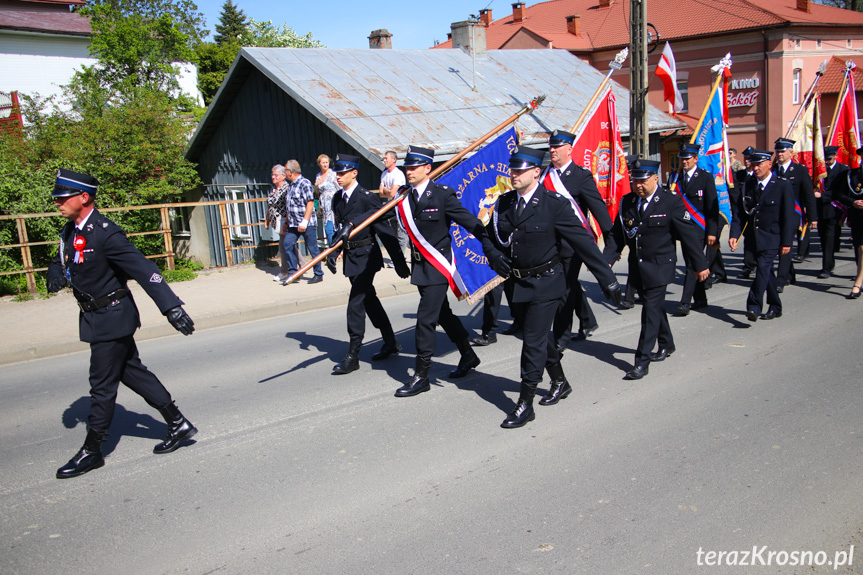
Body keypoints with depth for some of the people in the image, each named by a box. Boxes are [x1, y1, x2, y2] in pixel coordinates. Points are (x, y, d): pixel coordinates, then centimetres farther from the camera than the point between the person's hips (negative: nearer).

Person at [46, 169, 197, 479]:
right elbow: (60, 261, 21)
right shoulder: (70, 231, 6)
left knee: (102, 385, 2)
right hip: (95, 317, 9)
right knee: (132, 372, 15)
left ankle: (91, 451, 17)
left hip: (111, 318, -9)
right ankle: (178, 424, 24)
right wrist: (56, 275, -4)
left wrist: (171, 306, -35)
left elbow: (143, 269, -28)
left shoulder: (106, 233, -22)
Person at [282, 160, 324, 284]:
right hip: (293, 224, 8)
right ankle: (292, 273, 7)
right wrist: (286, 222, 22)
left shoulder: (304, 183, -10)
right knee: (287, 245, 0)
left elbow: (310, 203, -17)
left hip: (307, 224, -8)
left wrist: (304, 221, -23)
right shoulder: (290, 185, 16)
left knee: (312, 248, -1)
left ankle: (319, 275, 10)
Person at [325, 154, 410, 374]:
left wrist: (399, 262, -13)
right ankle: (391, 343, 33)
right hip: (351, 257, 8)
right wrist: (333, 252, 3)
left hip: (366, 256, -8)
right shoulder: (338, 198, 7)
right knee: (369, 300, 17)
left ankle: (353, 357, 1)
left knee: (355, 304, -8)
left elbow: (385, 231, -14)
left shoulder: (367, 197, -15)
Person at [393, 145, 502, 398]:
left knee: (425, 318, -7)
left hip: (438, 266, -7)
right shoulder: (405, 197, 3)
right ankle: (468, 356, 38)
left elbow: (471, 223, -13)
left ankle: (421, 376, 5)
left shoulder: (442, 195, -14)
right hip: (419, 265, 7)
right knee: (442, 313, 19)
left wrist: (492, 251, -15)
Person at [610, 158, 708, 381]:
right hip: (637, 267, 5)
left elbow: (689, 234, -7)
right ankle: (666, 344, 42)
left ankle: (642, 362, -7)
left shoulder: (671, 202, -10)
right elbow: (617, 235, 6)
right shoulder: (626, 202, 2)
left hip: (659, 266, -5)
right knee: (655, 306, 20)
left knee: (651, 310, -10)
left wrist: (700, 265, -4)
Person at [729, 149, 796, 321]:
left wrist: (787, 242, -12)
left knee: (763, 267, -20)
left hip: (773, 237, -5)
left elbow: (789, 216, -8)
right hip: (755, 236, 6)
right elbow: (739, 212, 4)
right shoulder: (749, 186, 7)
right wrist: (734, 234, -8)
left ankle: (754, 307, -23)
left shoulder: (783, 185, -7)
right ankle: (775, 307, 26)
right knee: (766, 270, 14)